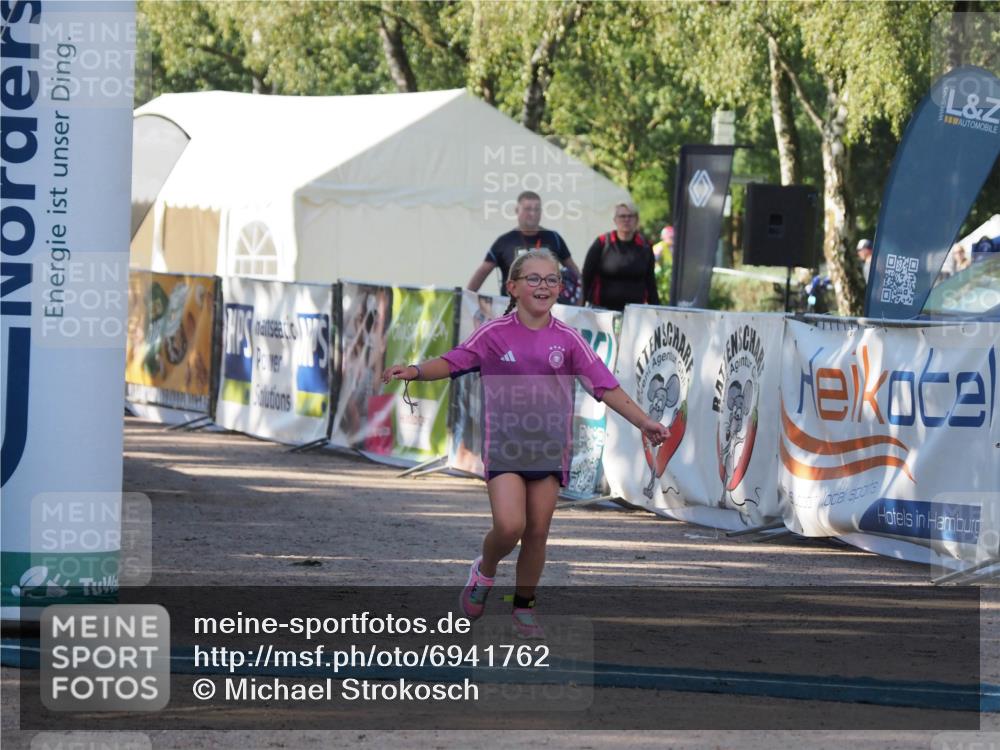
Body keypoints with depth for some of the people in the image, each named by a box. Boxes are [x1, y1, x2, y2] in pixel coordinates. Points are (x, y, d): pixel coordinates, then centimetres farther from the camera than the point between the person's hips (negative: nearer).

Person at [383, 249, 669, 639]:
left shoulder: (567, 339, -1)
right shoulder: (495, 333, -3)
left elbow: (605, 385, -1)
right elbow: (452, 362, -1)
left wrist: (642, 421, -9)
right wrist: (416, 371, -19)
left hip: (550, 446, 2)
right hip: (504, 443, -2)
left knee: (537, 533, 4)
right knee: (509, 526, -16)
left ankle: (524, 607, 22)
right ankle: (484, 571, 16)